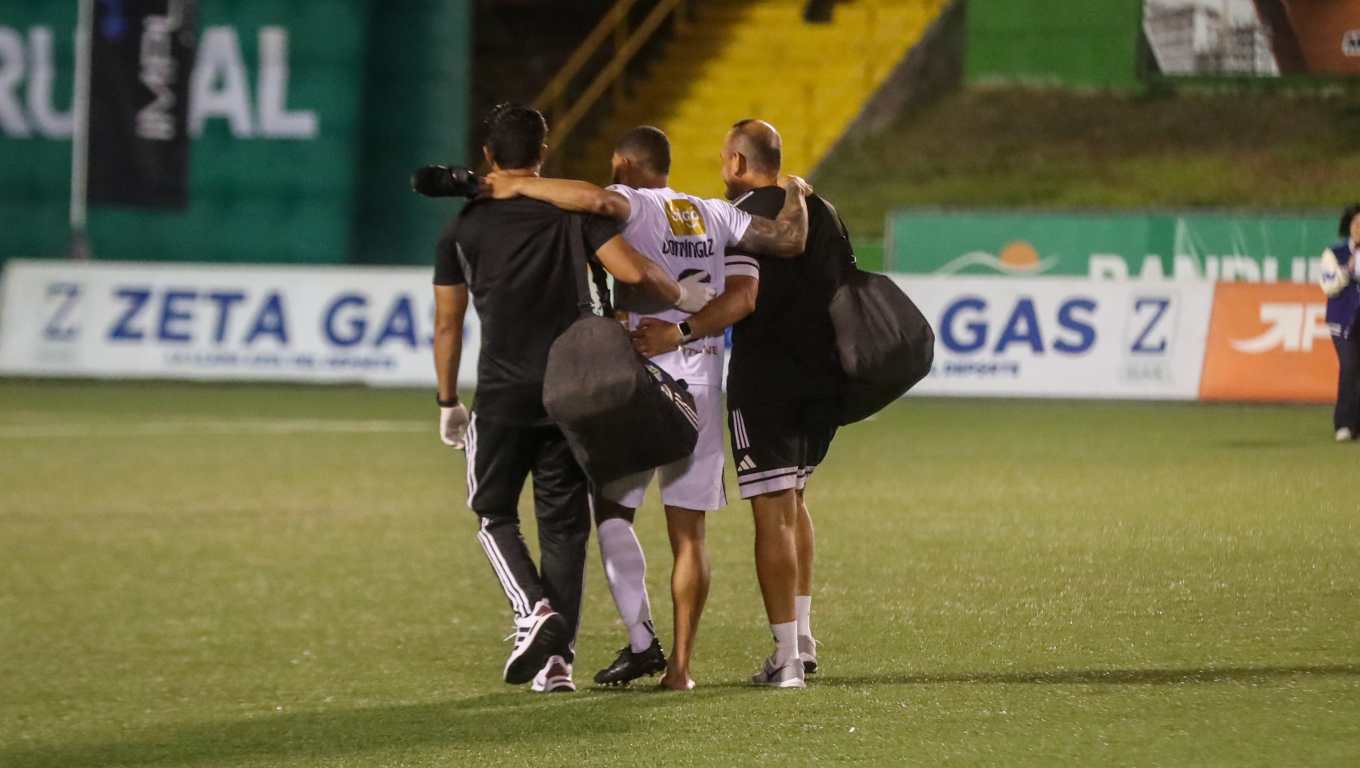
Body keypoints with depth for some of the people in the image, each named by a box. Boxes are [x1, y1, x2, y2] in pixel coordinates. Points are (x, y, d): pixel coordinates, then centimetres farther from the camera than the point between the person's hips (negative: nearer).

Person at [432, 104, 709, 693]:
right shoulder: (575, 211, 3)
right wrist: (683, 296, 10)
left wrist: (448, 403, 16)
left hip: (503, 395, -1)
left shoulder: (464, 229, 4)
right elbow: (632, 271, -9)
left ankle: (535, 610, -13)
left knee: (495, 515, 12)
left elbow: (448, 323, 6)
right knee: (564, 526, 9)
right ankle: (558, 656, 3)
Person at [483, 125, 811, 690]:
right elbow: (788, 239, 9)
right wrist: (794, 193, 30)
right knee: (687, 531, 7)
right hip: (701, 377, 5)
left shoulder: (632, 205, -4)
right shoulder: (715, 215, 11)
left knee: (612, 511, 9)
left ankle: (641, 640, -4)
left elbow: (597, 200, -28)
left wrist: (521, 187, -17)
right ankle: (680, 664, 6)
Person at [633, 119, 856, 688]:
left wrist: (680, 333, -29)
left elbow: (742, 298, -24)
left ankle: (787, 657, -8)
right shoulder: (821, 212, 13)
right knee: (791, 501, 23)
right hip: (825, 375, 7)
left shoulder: (743, 216, -10)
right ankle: (802, 637, 23)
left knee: (773, 514, -5)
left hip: (765, 379, -7)